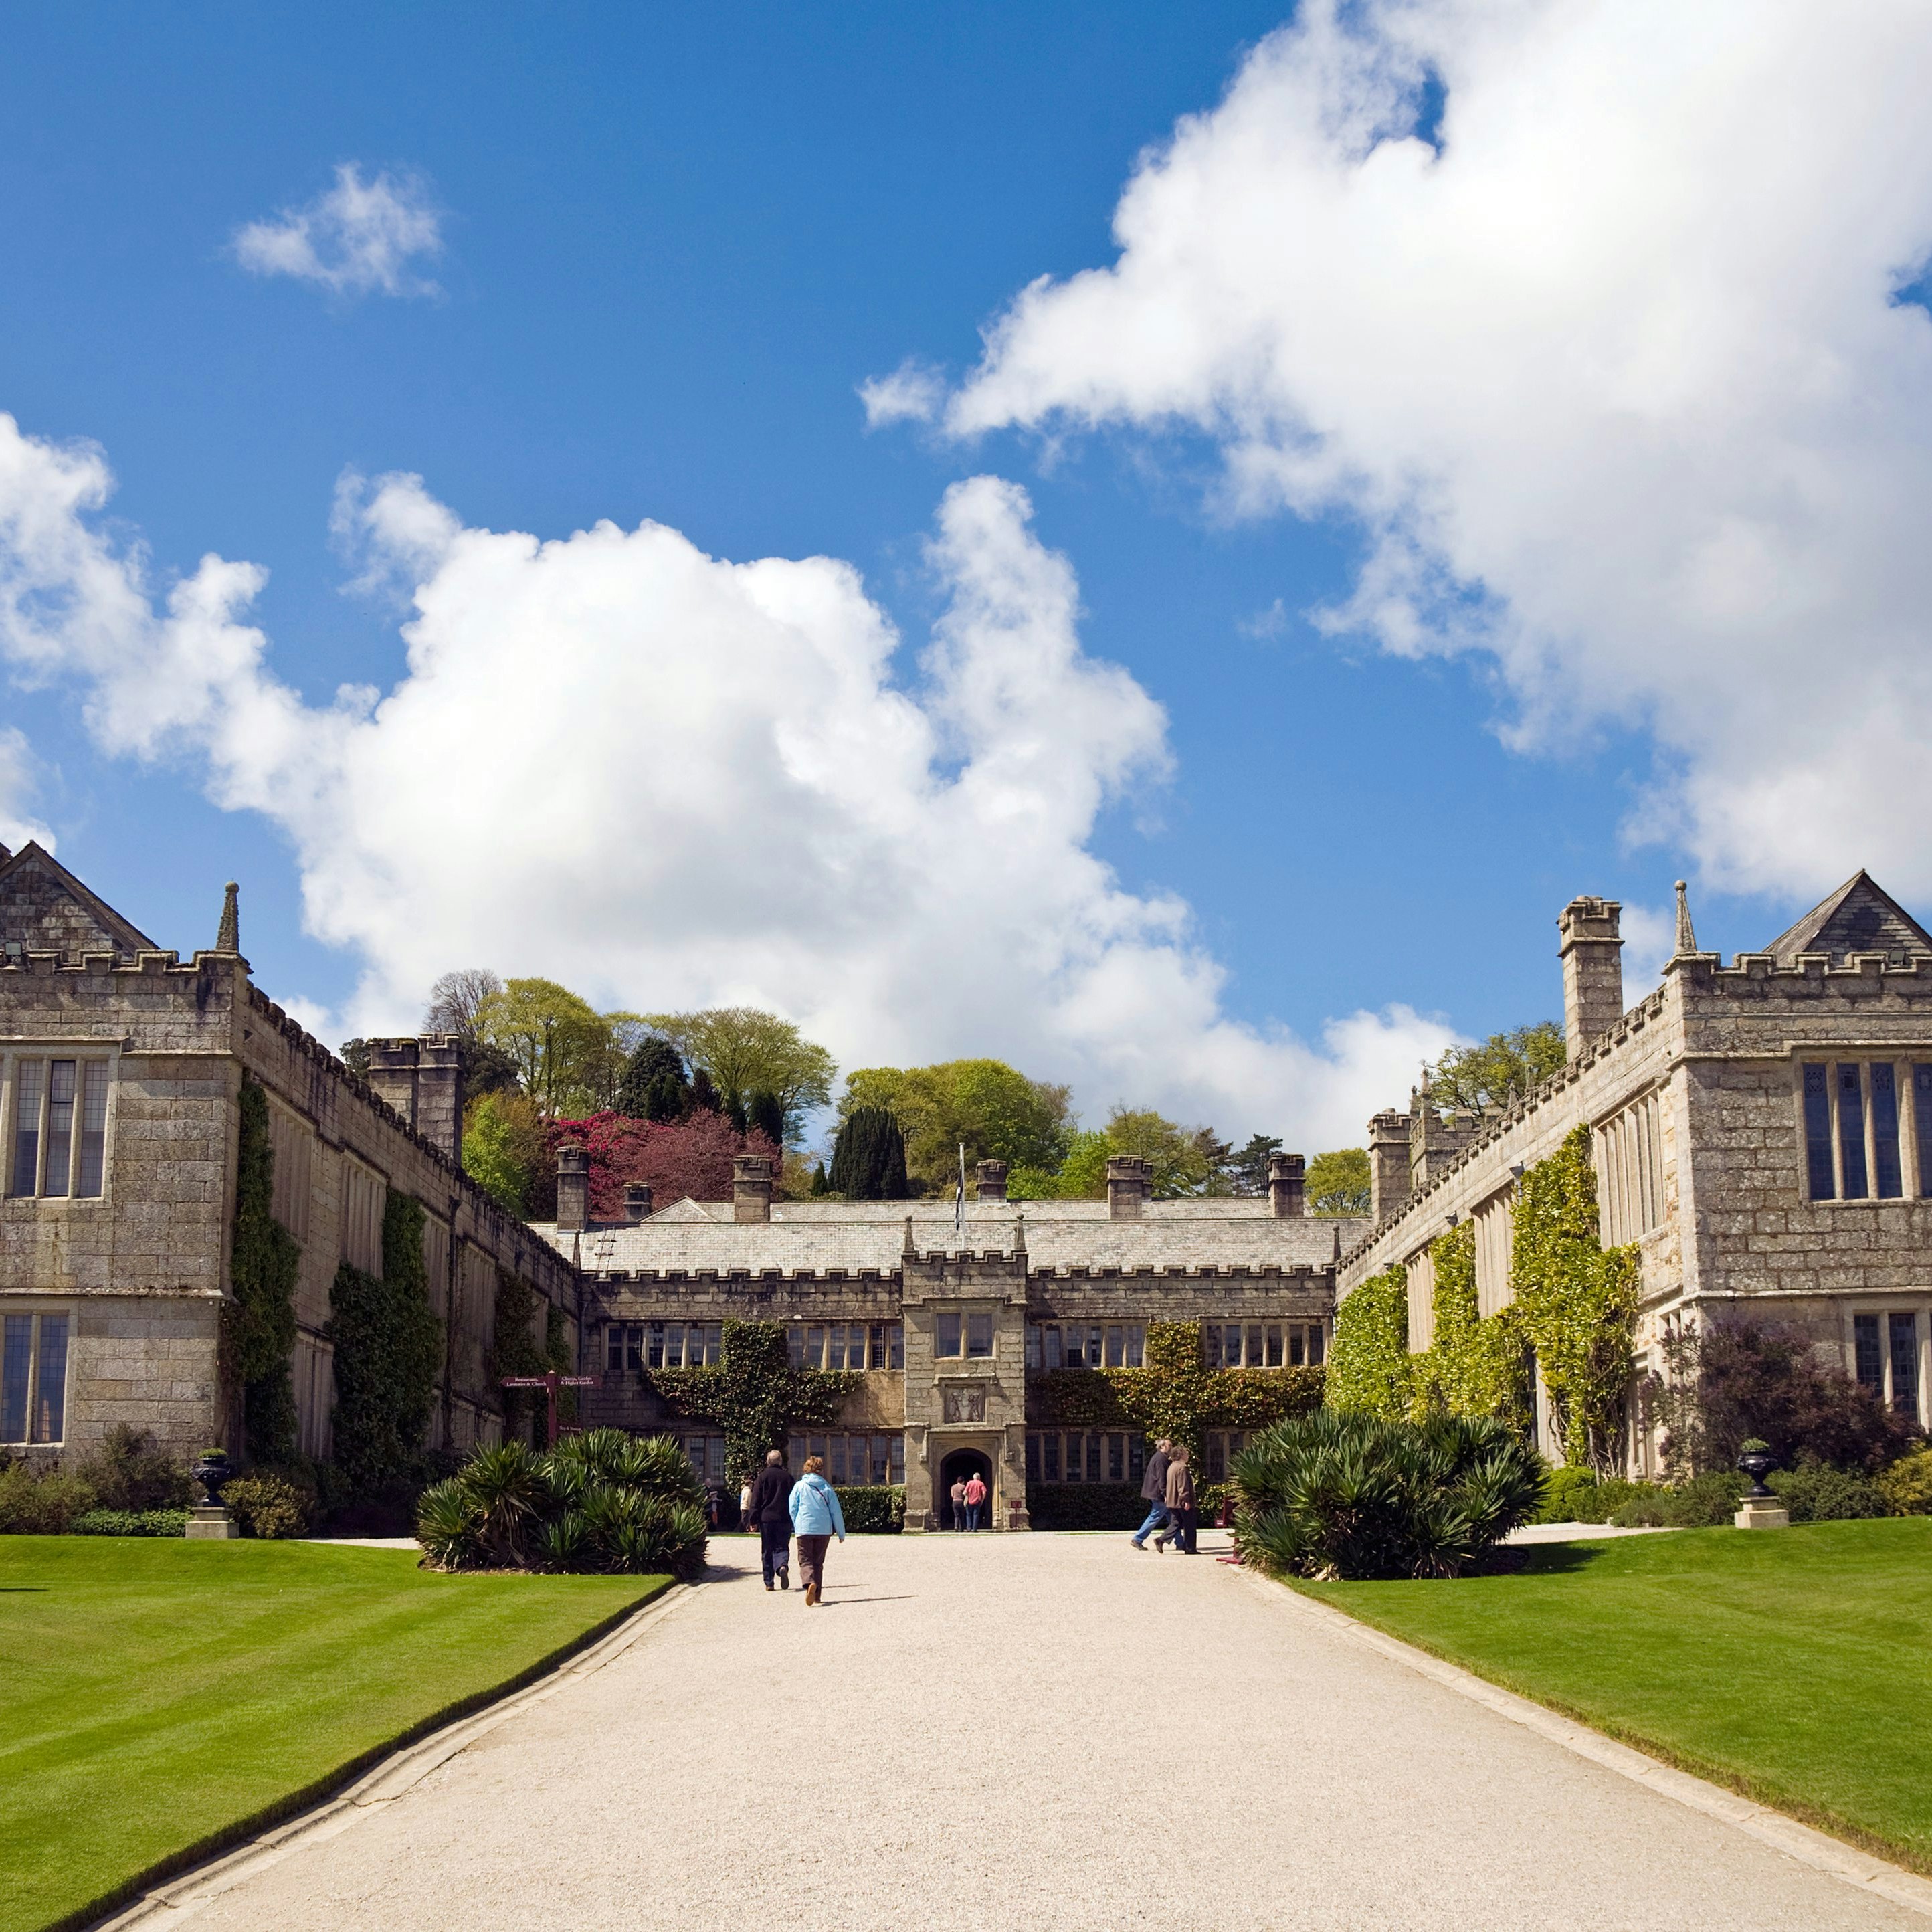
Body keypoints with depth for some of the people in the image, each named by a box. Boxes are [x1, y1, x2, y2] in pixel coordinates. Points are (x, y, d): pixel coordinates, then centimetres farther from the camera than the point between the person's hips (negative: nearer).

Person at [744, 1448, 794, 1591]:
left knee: (767, 1551, 7)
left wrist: (753, 1521, 0)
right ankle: (783, 1566, -25)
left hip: (766, 1519, -1)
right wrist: (794, 1520, 16)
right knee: (782, 1547, 6)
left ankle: (769, 1582, 7)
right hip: (784, 1519, 1)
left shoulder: (763, 1477, 0)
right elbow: (794, 1500, 9)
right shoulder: (788, 1477, 5)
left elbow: (755, 1501, -2)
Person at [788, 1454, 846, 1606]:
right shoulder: (827, 1488, 4)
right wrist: (841, 1532, 12)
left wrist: (796, 1527, 20)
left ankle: (810, 1583, -31)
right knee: (818, 1562, 14)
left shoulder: (799, 1486, 1)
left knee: (805, 1561, -1)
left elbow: (792, 1509, 5)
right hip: (824, 1530, 2)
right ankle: (816, 1595, 12)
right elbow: (836, 1512, 4)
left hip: (805, 1529, -2)